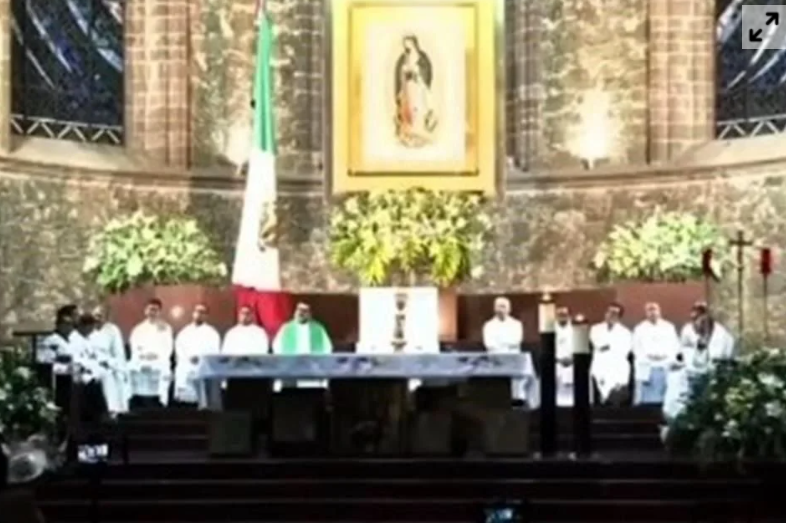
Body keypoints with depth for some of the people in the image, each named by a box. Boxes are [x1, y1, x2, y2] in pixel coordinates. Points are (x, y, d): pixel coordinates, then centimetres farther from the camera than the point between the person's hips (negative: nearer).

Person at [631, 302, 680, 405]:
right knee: (646, 400, -5)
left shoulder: (669, 327, 12)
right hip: (646, 369, -2)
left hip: (666, 368, 2)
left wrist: (666, 355, -10)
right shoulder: (639, 329, 7)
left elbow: (675, 345, 7)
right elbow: (636, 348, 2)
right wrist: (648, 356, -14)